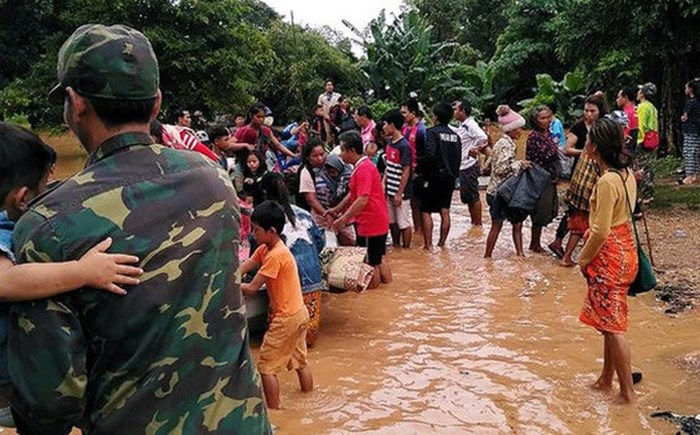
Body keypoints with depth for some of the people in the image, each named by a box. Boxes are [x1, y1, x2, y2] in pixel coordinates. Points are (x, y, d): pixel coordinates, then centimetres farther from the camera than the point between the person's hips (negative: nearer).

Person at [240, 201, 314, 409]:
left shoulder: (275, 255, -24)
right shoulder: (264, 249, 5)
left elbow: (251, 288, -22)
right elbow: (242, 269, 1)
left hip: (286, 318, -10)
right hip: (299, 313, 10)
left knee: (266, 367, 2)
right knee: (299, 360, 22)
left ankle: (274, 409, 12)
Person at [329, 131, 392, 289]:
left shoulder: (364, 169, -21)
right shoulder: (361, 166, 13)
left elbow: (362, 200, -27)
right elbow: (353, 195, 21)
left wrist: (343, 219, -24)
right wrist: (336, 209, 17)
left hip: (370, 224, -10)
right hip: (378, 222, 10)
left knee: (370, 263, 1)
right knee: (379, 258, 20)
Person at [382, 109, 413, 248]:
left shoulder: (404, 146, -19)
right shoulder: (390, 143, 7)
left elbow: (406, 172, -18)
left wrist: (399, 194, -17)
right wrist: (383, 184, 11)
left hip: (401, 193, -8)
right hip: (390, 191, 8)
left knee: (403, 224, 3)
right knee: (392, 222, 18)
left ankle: (406, 250, 15)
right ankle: (396, 247, 32)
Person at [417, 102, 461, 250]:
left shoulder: (433, 133, -13)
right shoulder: (455, 136, 10)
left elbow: (429, 154, -26)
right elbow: (458, 158, 14)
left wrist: (418, 168, -14)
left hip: (434, 178, -7)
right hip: (450, 178, 7)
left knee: (426, 211, 2)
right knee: (445, 212, 10)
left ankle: (428, 244, 0)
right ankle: (442, 243, 15)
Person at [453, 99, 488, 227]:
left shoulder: (470, 124, -15)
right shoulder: (462, 126, 13)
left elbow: (483, 138, -28)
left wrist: (473, 149, -17)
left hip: (469, 167, -9)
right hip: (463, 167, 10)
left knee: (473, 197, -2)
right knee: (467, 198, 14)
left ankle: (478, 224, 6)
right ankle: (473, 224, 23)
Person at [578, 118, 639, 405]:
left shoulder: (607, 182, -23)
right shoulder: (627, 174, 5)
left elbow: (601, 232, -23)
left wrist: (583, 259, -7)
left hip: (610, 257, -9)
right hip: (625, 250, 9)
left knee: (612, 326, 0)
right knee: (610, 322, 18)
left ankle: (627, 393, 9)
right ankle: (606, 380, 31)